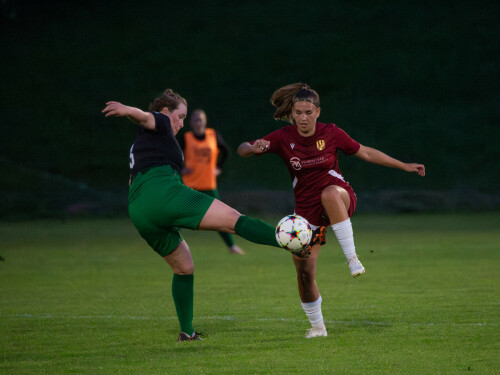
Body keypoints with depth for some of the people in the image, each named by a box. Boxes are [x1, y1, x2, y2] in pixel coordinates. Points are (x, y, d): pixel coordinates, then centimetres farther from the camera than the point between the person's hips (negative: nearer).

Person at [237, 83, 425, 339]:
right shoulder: (284, 138, -6)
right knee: (304, 272, -4)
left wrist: (404, 166, 5)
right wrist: (254, 148, -33)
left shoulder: (331, 133, -6)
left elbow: (365, 153, 5)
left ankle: (351, 257, -36)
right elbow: (242, 150, -8)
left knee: (330, 193, -41)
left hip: (339, 198, -2)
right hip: (306, 209, 2)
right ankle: (316, 325, 19)